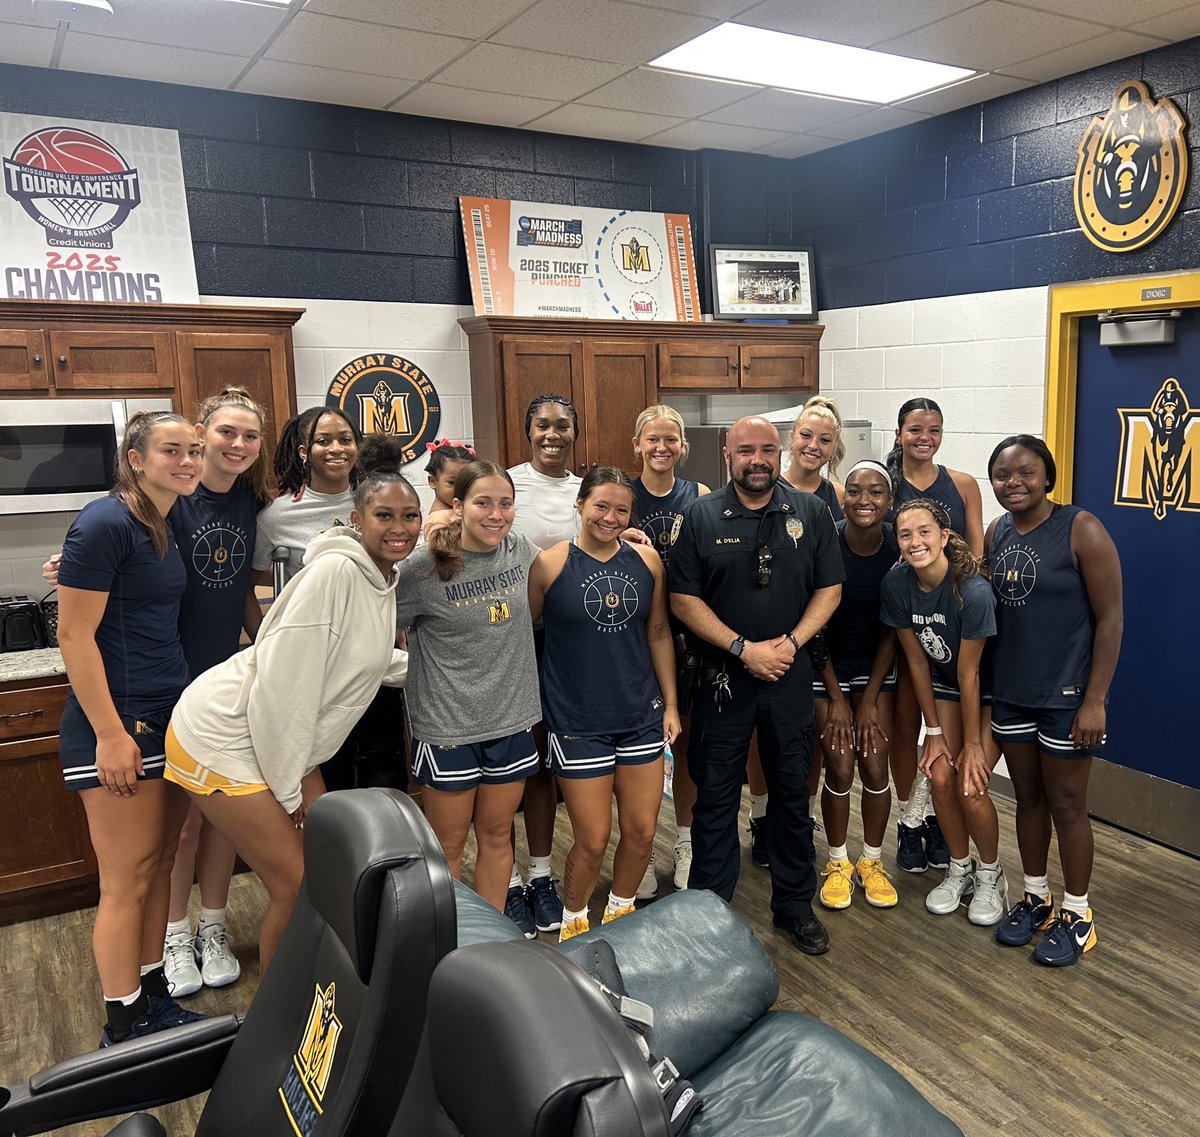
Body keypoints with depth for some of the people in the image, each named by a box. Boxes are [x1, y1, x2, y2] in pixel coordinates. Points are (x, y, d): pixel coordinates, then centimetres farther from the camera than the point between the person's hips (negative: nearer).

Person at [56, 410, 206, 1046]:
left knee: (159, 864, 16)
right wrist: (110, 734, -19)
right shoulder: (104, 524, -15)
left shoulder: (167, 528, 10)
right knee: (127, 882, 2)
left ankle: (154, 1001, 31)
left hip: (170, 718, 8)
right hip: (119, 725, -8)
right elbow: (74, 635, -17)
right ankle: (123, 1031, 18)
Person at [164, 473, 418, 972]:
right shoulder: (334, 571, -24)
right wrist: (289, 787, -16)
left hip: (282, 739, 9)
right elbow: (283, 678, -25)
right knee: (297, 887, -3)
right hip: (223, 738, -9)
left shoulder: (383, 579, 4)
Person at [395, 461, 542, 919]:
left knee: (497, 835, 18)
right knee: (448, 846, 11)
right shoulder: (425, 569, -14)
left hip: (512, 721, 4)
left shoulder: (521, 551, -1)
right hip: (447, 726, -4)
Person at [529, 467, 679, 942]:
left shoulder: (647, 561, 1)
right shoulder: (550, 564, -10)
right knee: (593, 841, 3)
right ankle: (572, 923, 32)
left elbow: (658, 633, 10)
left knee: (642, 832, 11)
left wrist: (671, 703, 9)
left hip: (641, 716, 4)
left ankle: (621, 912, 39)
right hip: (577, 723, -4)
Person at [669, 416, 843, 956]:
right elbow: (683, 600, -6)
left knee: (792, 793, 13)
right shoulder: (701, 516, -3)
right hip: (722, 677, -1)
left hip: (791, 676, 2)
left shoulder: (811, 512, 2)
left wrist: (790, 643, -11)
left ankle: (795, 905, 30)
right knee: (715, 797, 7)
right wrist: (744, 648, -13)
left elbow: (829, 589, 3)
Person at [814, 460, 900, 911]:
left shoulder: (900, 549, -14)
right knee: (839, 770, -3)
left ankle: (872, 862, 22)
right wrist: (836, 699, -10)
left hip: (875, 665, 2)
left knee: (875, 768, 0)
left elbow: (891, 630, -6)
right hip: (826, 662, -2)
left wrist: (869, 700, -6)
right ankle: (837, 863, 20)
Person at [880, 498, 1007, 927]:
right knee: (940, 776, -5)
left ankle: (990, 875, 15)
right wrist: (934, 731, -4)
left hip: (989, 688, -4)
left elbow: (969, 674, -24)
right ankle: (960, 870, 19)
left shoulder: (973, 591, -32)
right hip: (944, 685, 4)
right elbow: (917, 661, -8)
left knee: (970, 786, -12)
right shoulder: (896, 585, -17)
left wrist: (972, 744, -14)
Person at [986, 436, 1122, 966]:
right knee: (1028, 797, 16)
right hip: (1010, 692, 5)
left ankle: (1076, 915, 25)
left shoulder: (1080, 530, -14)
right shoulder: (996, 534, 4)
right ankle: (1035, 897, 34)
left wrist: (1095, 700, -16)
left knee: (1066, 804, 7)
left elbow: (1109, 618, -13)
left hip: (1066, 696, -5)